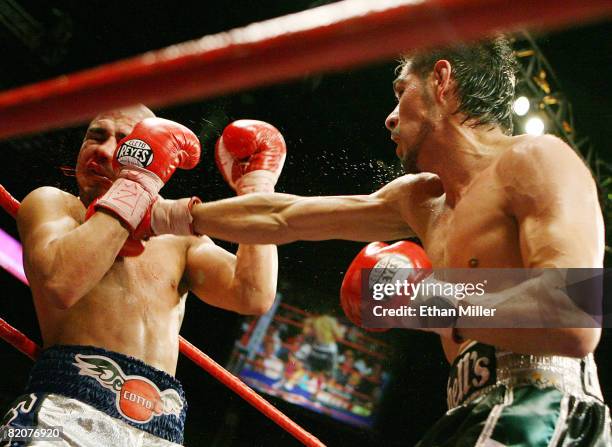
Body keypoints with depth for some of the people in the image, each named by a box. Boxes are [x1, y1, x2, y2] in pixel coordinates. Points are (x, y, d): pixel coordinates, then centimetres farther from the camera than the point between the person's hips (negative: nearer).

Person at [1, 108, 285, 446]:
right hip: (69, 409, -4)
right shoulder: (51, 202, 11)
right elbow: (60, 284, -11)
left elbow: (253, 297, 2)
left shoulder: (182, 239, 19)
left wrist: (257, 186, 11)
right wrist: (138, 184, -6)